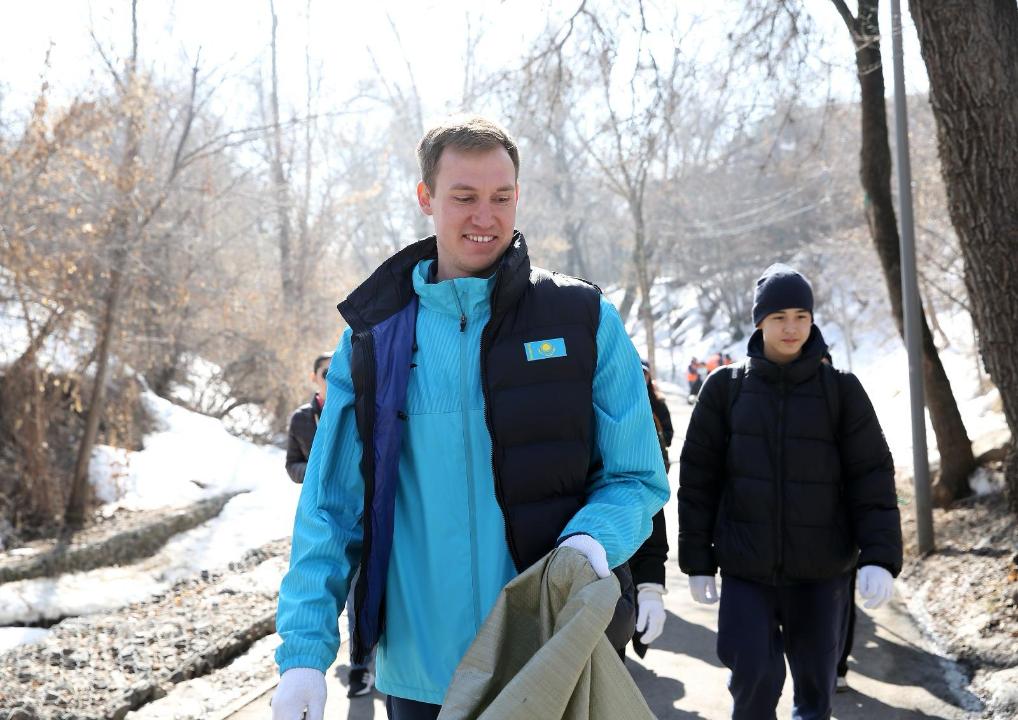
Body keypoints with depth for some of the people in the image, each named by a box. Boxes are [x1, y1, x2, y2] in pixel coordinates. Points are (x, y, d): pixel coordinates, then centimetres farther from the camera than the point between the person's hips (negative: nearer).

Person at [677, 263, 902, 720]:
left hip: (821, 570, 1)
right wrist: (697, 560, 1)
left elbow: (871, 477, -3)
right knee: (753, 676, -9)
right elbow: (699, 479, 3)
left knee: (816, 682, 10)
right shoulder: (725, 388, 0)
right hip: (745, 568, -1)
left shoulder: (840, 390, -1)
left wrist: (880, 556, -13)